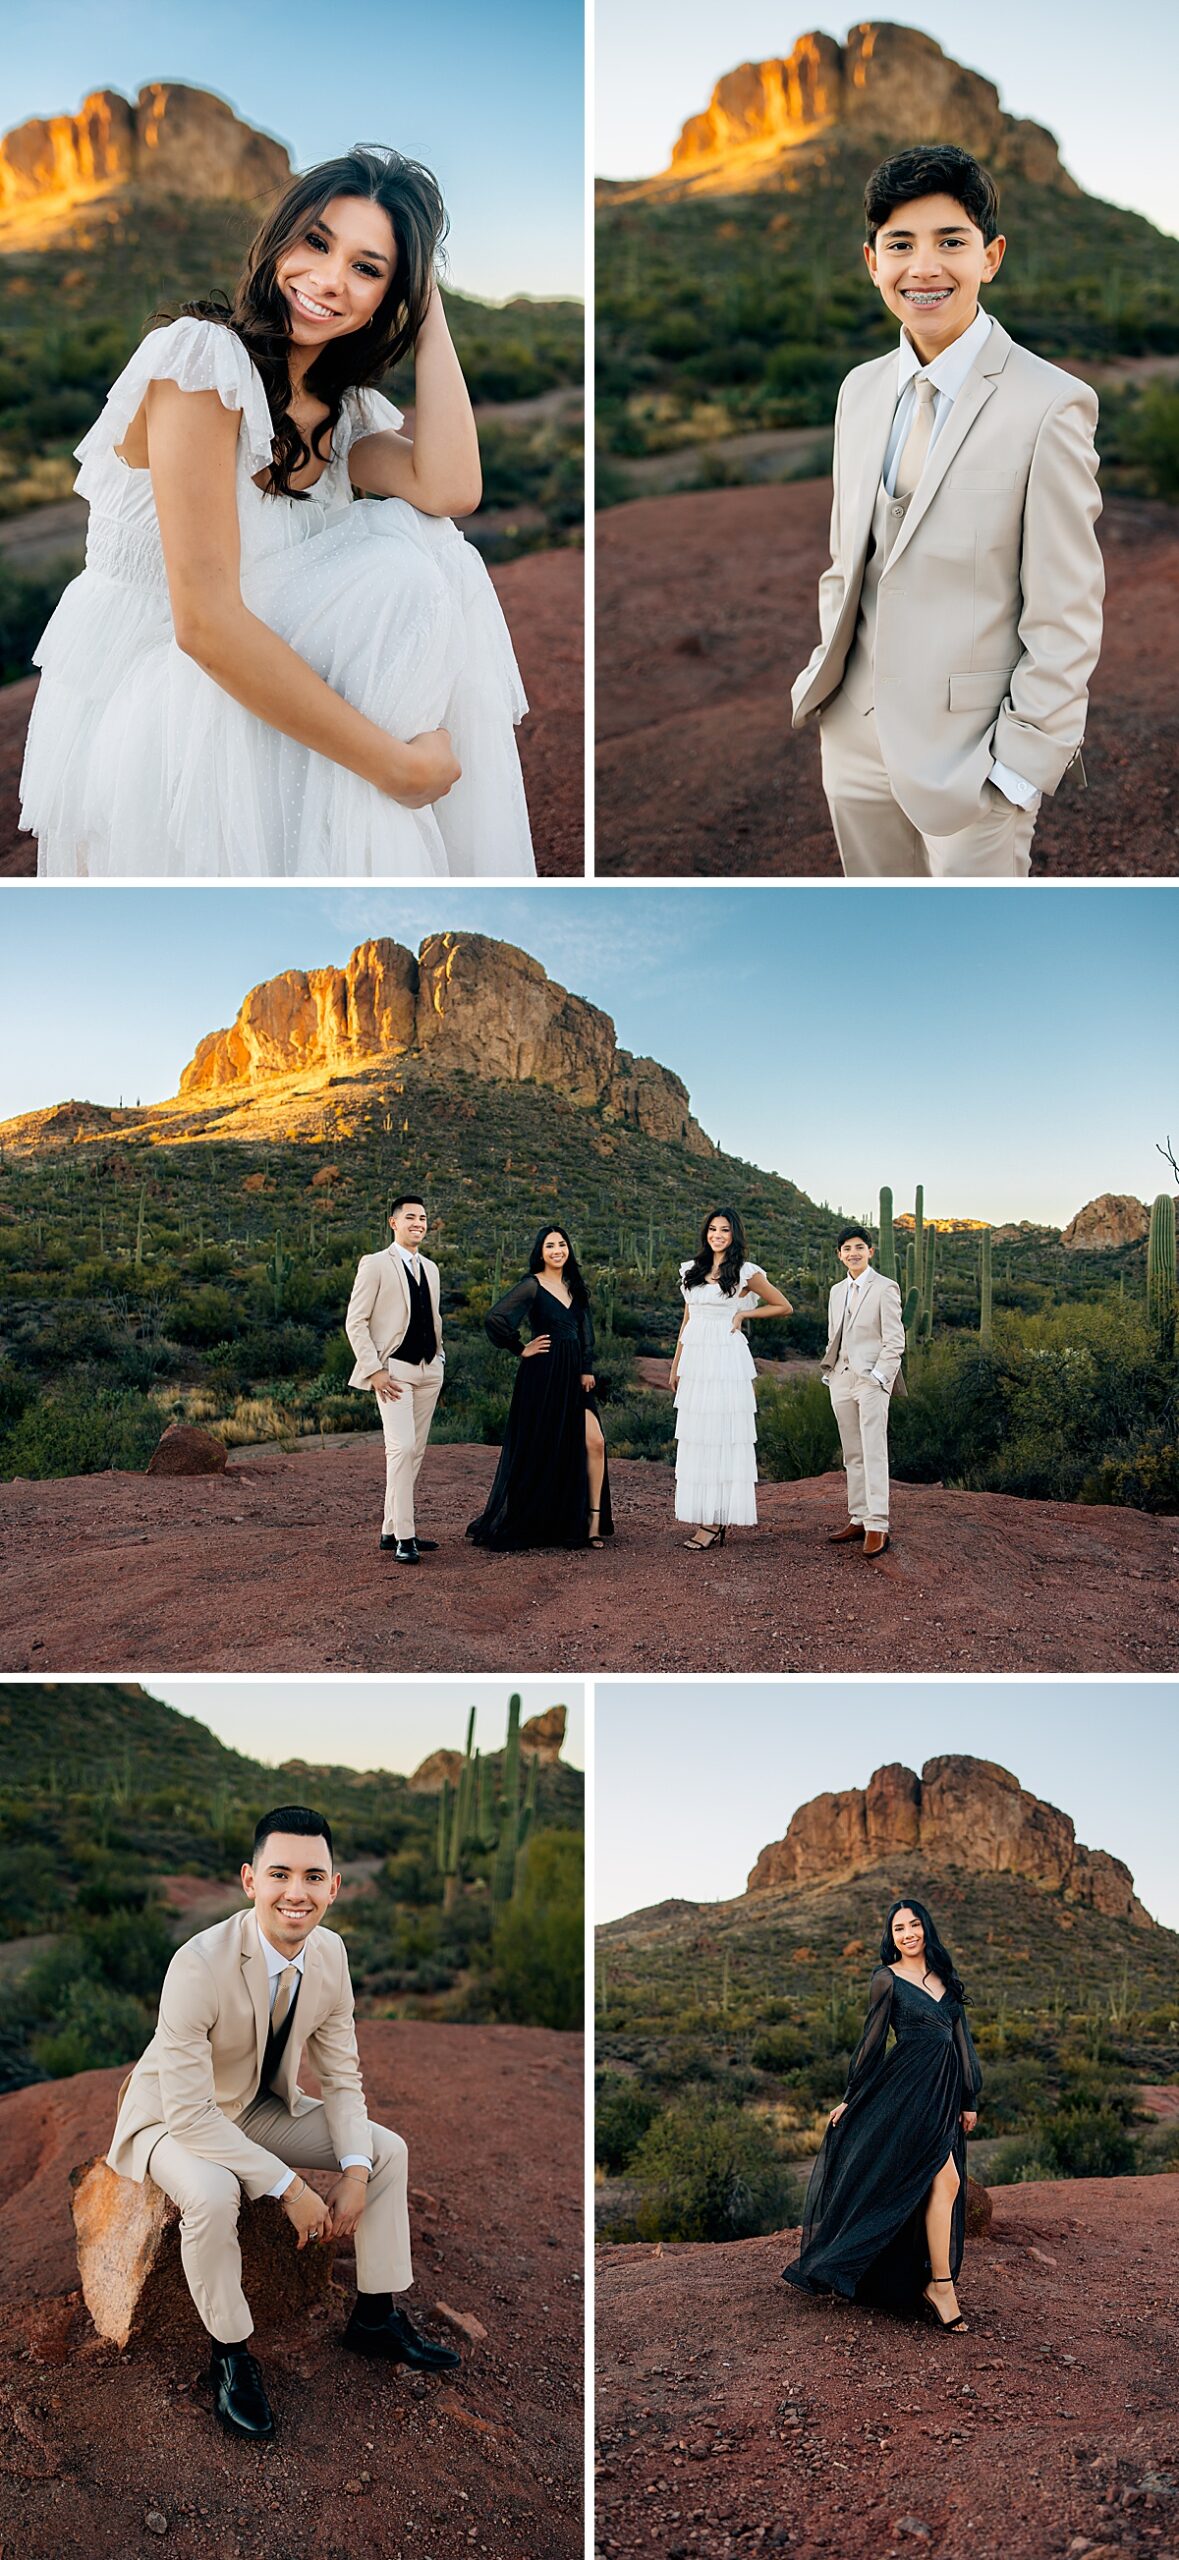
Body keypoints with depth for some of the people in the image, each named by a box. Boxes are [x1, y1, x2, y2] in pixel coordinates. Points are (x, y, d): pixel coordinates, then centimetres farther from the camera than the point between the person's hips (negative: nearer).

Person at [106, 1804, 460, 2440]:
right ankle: (230, 2355, -11)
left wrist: (354, 2171, -18)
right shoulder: (199, 1966, -35)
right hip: (174, 2118, -7)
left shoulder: (329, 1953, -14)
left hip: (262, 2104, 7)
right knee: (213, 2194, -36)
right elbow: (189, 2113, -34)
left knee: (388, 2150, 0)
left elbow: (341, 2077, -2)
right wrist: (288, 2186, -33)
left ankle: (375, 2317, 17)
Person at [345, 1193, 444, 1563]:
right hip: (394, 1371, -7)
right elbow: (355, 1322, -8)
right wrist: (374, 1370, -14)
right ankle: (403, 1538, -15)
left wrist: (439, 1358, 15)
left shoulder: (430, 1268, 16)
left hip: (429, 1371, 7)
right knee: (401, 1447, -16)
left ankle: (392, 1531, 13)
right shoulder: (375, 1265, -4)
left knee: (414, 1453, 7)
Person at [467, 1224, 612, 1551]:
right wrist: (521, 1350, -7)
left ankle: (593, 1521, 0)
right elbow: (494, 1320, -17)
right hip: (543, 1377, -6)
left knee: (594, 1442, -5)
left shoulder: (574, 1287, 14)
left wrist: (587, 1370, 5)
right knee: (539, 1451, 0)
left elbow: (585, 1331, 18)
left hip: (574, 1377, 6)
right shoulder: (532, 1285, -7)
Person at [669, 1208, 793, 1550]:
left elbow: (784, 1307, 5)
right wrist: (675, 1365, 17)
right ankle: (707, 1519, 7)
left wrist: (742, 1314, -2)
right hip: (694, 1360, 6)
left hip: (726, 1360, -6)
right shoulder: (692, 1271, 14)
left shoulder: (745, 1273, -1)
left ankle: (716, 1522, -5)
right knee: (695, 1439, 4)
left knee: (723, 1437, -5)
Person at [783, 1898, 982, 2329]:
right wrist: (852, 2098, 3)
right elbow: (872, 2042, 1)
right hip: (908, 2086, -6)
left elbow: (961, 2038, 15)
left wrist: (969, 2100, 12)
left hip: (945, 2091, 7)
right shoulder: (887, 1979, -1)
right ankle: (940, 2284, -13)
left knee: (937, 2187, 7)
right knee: (944, 2180, -17)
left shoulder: (945, 1979, 15)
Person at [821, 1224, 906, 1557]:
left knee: (874, 1453, -10)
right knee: (852, 1455, 8)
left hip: (872, 1380, -7)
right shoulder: (837, 1291, 15)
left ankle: (877, 1527, -13)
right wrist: (830, 1374, 11)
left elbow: (895, 1342, -8)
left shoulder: (885, 1288, -5)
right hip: (842, 1380, 7)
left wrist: (877, 1378, -14)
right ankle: (858, 1520, 12)